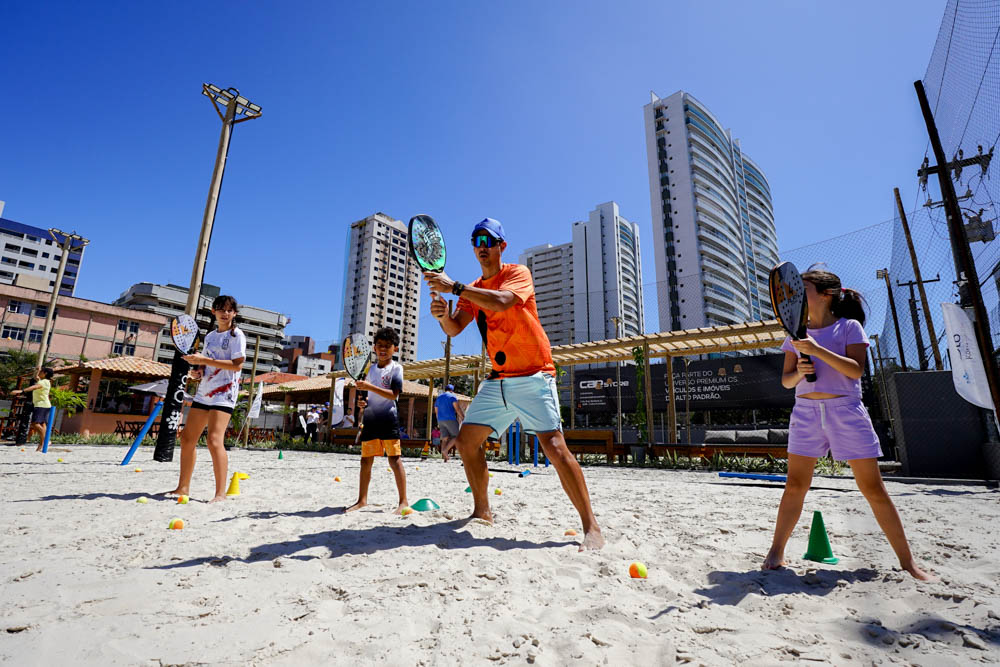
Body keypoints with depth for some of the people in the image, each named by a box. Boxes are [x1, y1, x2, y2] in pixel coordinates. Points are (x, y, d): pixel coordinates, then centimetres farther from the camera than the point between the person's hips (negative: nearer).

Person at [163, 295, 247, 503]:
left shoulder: (236, 334, -5)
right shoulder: (210, 336, 18)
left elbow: (237, 365, -16)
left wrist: (204, 360, -17)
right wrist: (199, 370, 3)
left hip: (224, 394, -8)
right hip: (204, 392, 8)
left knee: (214, 440, -18)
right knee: (187, 438, 10)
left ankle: (221, 492, -13)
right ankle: (183, 487, 23)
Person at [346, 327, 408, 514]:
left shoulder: (396, 368, -3)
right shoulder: (371, 369, 15)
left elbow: (393, 394, -16)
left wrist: (369, 387, -23)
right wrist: (362, 402, 5)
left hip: (388, 419, -6)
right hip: (370, 419, 6)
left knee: (394, 458, -7)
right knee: (366, 459, 9)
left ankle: (403, 501, -1)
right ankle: (362, 499, 21)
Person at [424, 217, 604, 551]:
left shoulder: (518, 273, -5)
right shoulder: (472, 291, 15)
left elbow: (501, 302, -27)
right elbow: (454, 329, 4)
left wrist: (454, 286, -28)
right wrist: (442, 313, -18)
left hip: (532, 376, -7)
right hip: (497, 380, 7)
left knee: (555, 447, -17)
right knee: (466, 440, 5)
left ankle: (591, 527, -5)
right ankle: (482, 512, 23)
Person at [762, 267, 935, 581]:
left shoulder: (849, 326, 1)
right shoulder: (797, 333, 10)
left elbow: (856, 369, -13)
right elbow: (786, 380, 9)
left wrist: (817, 349, -23)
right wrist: (799, 373, -13)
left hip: (845, 411, -2)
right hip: (806, 411, 3)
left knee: (873, 488, 2)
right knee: (795, 485, 2)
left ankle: (907, 560, 20)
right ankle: (776, 552, 10)